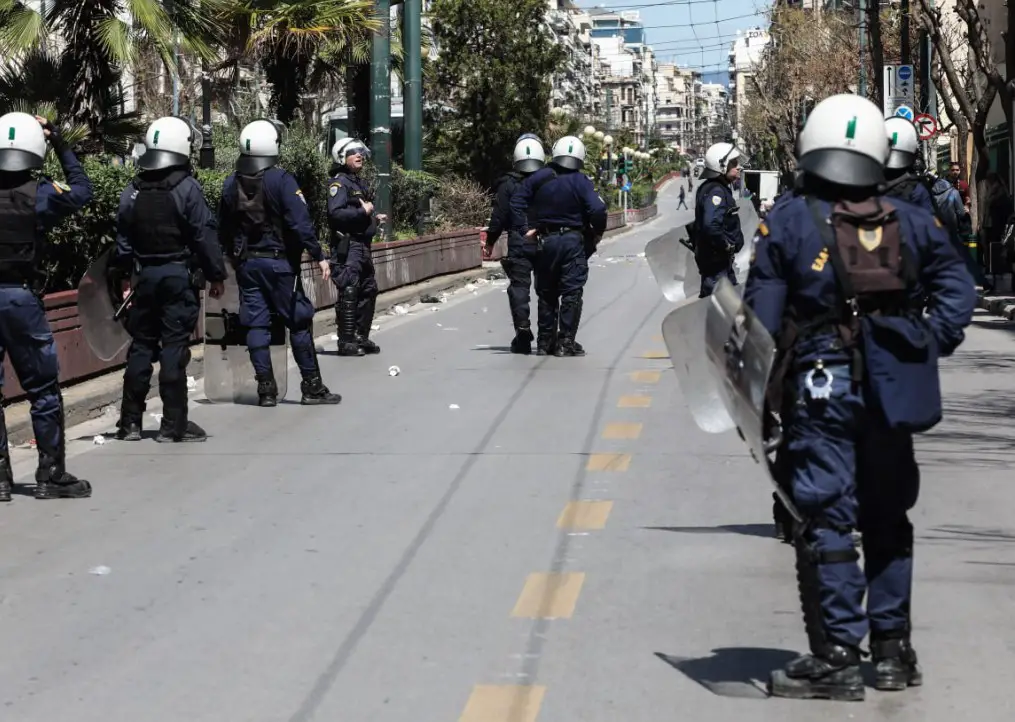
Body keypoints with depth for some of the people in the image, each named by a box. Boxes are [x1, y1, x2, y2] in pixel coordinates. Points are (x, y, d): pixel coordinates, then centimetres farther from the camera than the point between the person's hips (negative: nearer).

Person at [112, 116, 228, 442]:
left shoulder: (132, 191, 5)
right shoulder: (186, 187, -11)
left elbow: (123, 238, 9)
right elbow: (205, 235, -12)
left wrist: (122, 274, 17)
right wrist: (216, 274, -5)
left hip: (145, 276, 5)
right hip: (180, 275, -5)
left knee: (141, 345, 11)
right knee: (174, 348, -2)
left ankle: (130, 422, 14)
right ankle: (174, 425, -1)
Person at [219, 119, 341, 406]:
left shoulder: (231, 184, 5)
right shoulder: (281, 180, -13)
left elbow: (224, 229, 12)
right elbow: (300, 222, -18)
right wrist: (318, 256, -14)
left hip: (246, 263, 5)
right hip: (279, 261, -5)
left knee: (256, 325, 7)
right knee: (299, 322, 3)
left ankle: (266, 390, 7)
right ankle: (312, 387, 5)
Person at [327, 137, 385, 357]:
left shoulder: (361, 183, 20)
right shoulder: (339, 183, -10)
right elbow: (335, 213, -22)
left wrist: (374, 218, 12)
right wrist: (363, 211, -18)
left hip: (363, 245, 10)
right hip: (347, 245, -10)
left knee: (368, 290, 14)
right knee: (349, 293, -10)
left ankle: (361, 337, 23)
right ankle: (346, 342, -7)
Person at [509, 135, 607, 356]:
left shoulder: (539, 178, 2)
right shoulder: (581, 182, -8)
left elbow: (517, 201, -2)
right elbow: (598, 210, -18)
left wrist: (524, 229, 0)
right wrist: (597, 234, -2)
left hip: (545, 241, 3)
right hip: (573, 241, -3)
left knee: (546, 294, 13)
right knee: (571, 293, 0)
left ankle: (545, 341, 15)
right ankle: (566, 342, -4)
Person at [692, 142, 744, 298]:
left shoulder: (720, 188, 11)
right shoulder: (716, 191, -22)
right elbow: (711, 226, -35)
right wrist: (727, 246, -21)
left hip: (720, 258, 11)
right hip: (715, 258, -11)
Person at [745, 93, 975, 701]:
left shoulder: (786, 223, -4)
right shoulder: (912, 223, 5)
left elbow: (761, 319, -5)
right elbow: (958, 289, -2)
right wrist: (930, 344, 0)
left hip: (819, 389, -3)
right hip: (893, 391, 4)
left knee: (827, 520, -1)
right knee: (887, 519, 14)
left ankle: (837, 656, -3)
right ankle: (893, 651, 20)